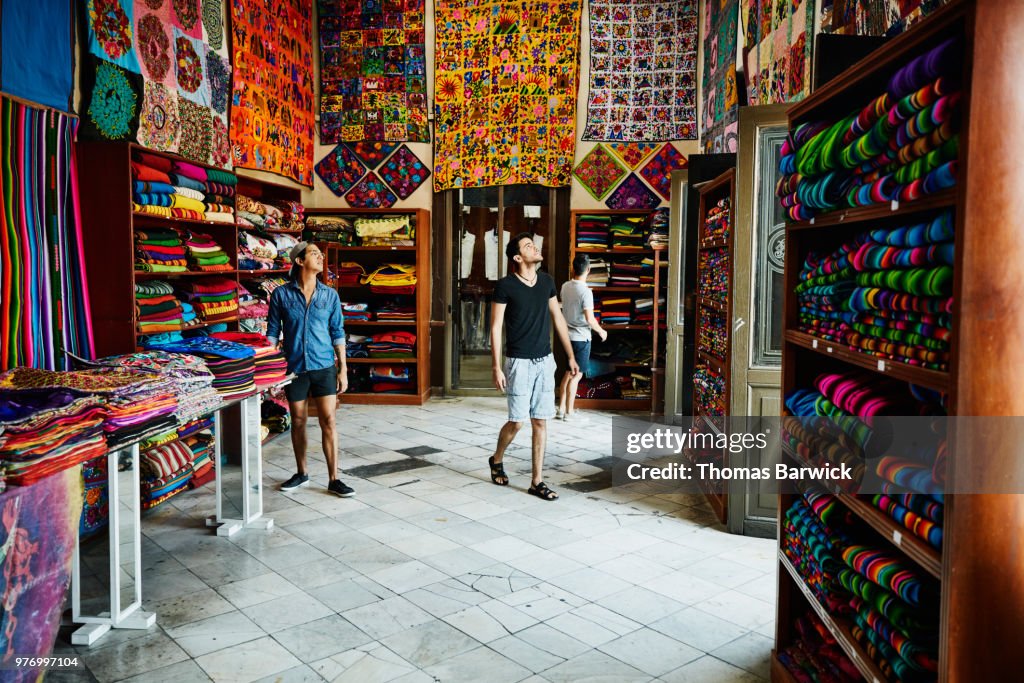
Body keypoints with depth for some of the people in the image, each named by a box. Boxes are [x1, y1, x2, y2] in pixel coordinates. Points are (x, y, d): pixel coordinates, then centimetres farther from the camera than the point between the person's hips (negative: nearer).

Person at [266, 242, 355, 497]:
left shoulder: (329, 295, 2)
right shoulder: (281, 294, -2)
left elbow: (337, 332, 5)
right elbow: (272, 332, 3)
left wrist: (343, 369, 1)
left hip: (324, 366, 0)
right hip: (294, 367, 0)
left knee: (328, 421, -3)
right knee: (298, 421, 12)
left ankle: (333, 479, 5)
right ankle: (302, 473, 29)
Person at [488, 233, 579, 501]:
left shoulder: (546, 281, 6)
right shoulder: (505, 285, -9)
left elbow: (558, 319, 12)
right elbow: (495, 327, -8)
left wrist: (571, 356, 11)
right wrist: (496, 367, -12)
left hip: (545, 361, 5)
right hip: (518, 362, -5)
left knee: (540, 421, 5)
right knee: (517, 421, -1)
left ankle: (537, 481, 14)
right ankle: (496, 460, 29)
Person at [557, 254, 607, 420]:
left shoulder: (565, 287, 2)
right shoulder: (586, 291, -20)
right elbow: (589, 319, -22)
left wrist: (574, 274, 29)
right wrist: (601, 331, -4)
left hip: (568, 336, 7)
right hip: (581, 338, -7)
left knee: (569, 372, 17)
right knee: (576, 375, 1)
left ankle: (561, 408, 20)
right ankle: (569, 412, 6)